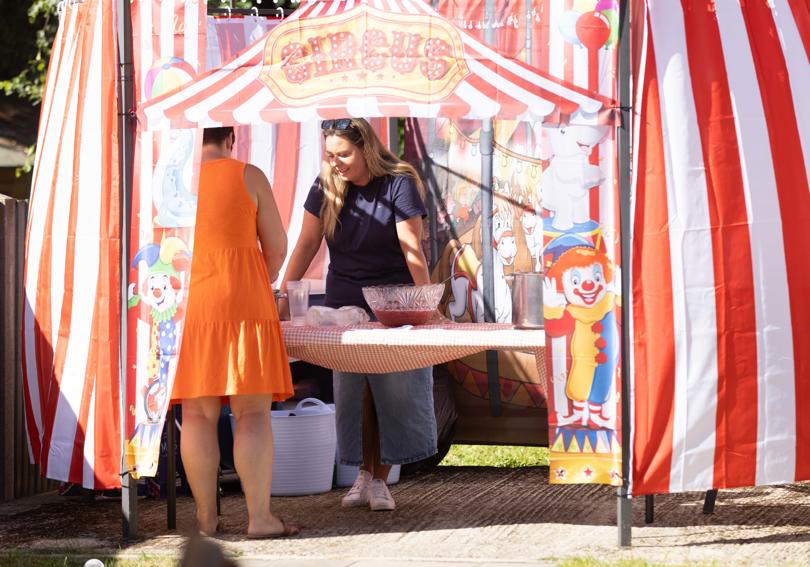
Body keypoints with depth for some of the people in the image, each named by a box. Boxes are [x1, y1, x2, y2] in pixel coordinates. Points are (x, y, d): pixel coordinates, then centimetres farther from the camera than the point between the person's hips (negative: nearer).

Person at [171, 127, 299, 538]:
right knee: (253, 413, -3)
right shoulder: (249, 177, 0)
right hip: (244, 304, -2)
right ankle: (260, 517, -8)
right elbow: (277, 247, 4)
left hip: (188, 305, 2)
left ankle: (206, 518, 3)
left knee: (198, 415, 4)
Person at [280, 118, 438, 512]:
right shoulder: (326, 186, -2)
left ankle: (380, 480, 2)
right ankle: (364, 475, 11)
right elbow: (307, 244, 1)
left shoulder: (398, 184, -13)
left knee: (393, 390, -3)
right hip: (343, 303, 3)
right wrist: (283, 297, -5)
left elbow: (413, 251, -16)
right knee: (353, 392, 3)